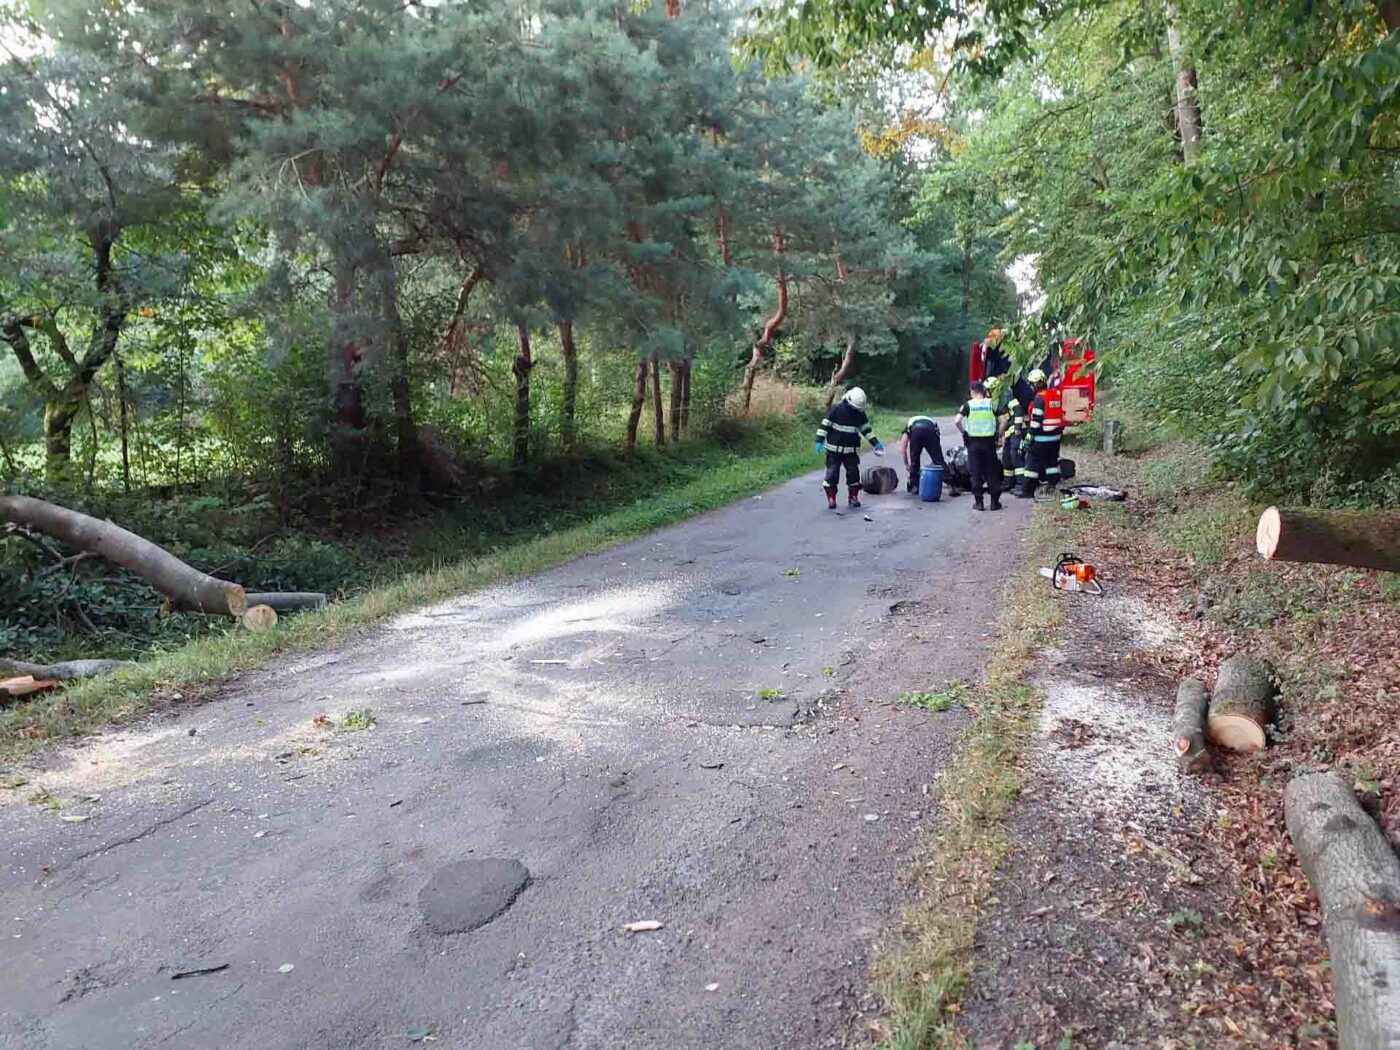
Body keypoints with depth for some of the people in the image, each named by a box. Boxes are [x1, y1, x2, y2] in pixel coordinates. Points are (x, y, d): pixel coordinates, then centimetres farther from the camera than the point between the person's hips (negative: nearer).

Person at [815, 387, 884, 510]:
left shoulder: (860, 413, 1)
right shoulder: (836, 408, -12)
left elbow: (866, 429, 10)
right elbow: (825, 424, -10)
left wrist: (876, 443, 6)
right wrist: (819, 440, -15)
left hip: (851, 450, 4)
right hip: (834, 448, -4)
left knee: (854, 473, 4)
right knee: (832, 473, -4)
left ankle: (853, 496, 18)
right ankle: (831, 498, 5)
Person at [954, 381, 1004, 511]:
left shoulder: (968, 404, -2)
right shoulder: (991, 403, 2)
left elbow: (957, 421, -13)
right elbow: (1002, 420, -5)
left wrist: (964, 432, 2)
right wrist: (998, 434, 7)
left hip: (973, 442, -1)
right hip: (989, 441, 1)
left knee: (976, 473, 6)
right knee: (992, 473, 9)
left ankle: (978, 503, 6)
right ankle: (995, 502, 11)